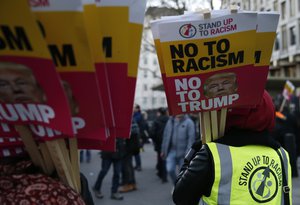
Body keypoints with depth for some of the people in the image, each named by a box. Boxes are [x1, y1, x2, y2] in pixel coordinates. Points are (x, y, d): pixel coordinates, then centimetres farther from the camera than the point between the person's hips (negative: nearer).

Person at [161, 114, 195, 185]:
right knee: (170, 169, -5)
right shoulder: (170, 121, 8)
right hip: (171, 151, 4)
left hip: (182, 152, -3)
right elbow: (166, 136, 13)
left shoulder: (189, 122, -7)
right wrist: (163, 150, 13)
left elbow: (191, 138, -10)